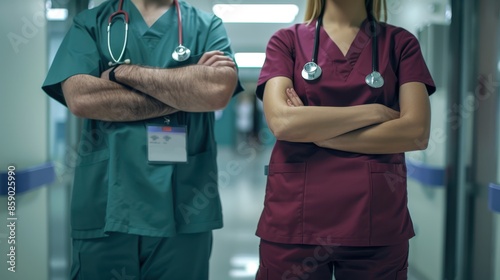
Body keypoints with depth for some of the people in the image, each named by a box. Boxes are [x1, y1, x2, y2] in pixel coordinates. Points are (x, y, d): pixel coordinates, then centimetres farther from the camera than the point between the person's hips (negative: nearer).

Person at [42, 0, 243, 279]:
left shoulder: (208, 25, 8)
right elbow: (80, 97, -10)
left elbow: (220, 89, -12)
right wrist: (188, 89, -8)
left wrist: (126, 72, -8)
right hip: (105, 205, 0)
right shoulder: (91, 22, 8)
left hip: (184, 207, 1)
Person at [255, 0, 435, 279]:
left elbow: (417, 132, -7)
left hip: (377, 221, 1)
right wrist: (374, 112, -8)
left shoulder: (401, 42, 6)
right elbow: (281, 121, -12)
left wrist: (318, 134, -9)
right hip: (294, 218, 0)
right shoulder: (286, 40, 4)